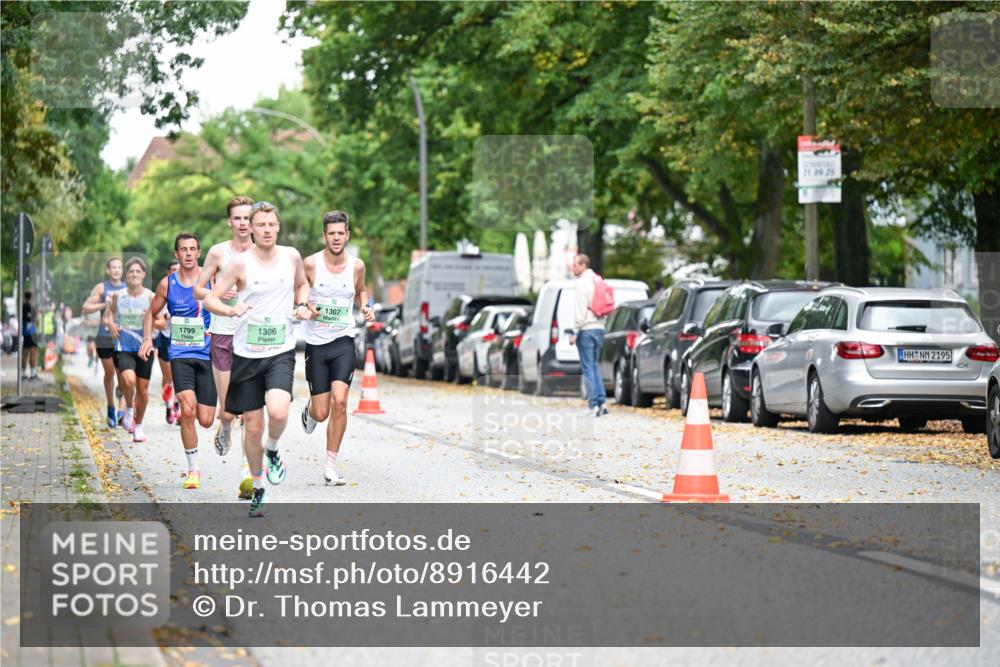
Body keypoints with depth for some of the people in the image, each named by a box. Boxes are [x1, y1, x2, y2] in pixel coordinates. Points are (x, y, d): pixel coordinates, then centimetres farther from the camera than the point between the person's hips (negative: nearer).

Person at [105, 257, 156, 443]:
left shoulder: (150, 297, -2)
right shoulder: (118, 296, 1)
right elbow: (107, 316, 14)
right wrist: (110, 324, -7)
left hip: (144, 347, 1)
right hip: (124, 346, -1)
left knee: (142, 388, 4)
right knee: (129, 380, -26)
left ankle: (138, 426, 23)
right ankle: (129, 409, 3)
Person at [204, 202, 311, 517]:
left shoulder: (291, 256, 2)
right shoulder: (241, 263, -7)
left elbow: (302, 284, 23)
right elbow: (209, 299, -6)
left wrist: (301, 305, 2)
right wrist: (231, 310, -26)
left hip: (281, 352, 1)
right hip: (247, 352, -1)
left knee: (278, 411, -25)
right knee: (253, 426, 5)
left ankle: (273, 451, 8)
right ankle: (258, 490, 25)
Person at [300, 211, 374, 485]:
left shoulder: (357, 266, 0)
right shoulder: (310, 264, -7)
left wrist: (365, 307, 1)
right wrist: (305, 307, -14)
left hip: (344, 341, 1)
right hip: (316, 342, -1)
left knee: (339, 401, -18)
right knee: (321, 413, 0)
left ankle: (331, 465, -6)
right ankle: (310, 408, 41)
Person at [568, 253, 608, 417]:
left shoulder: (582, 283, -11)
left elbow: (581, 310, -17)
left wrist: (575, 332, -14)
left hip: (587, 329, -8)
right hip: (599, 328, 8)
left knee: (588, 368, -4)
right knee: (594, 366, 16)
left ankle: (594, 405, -7)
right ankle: (601, 402, 8)